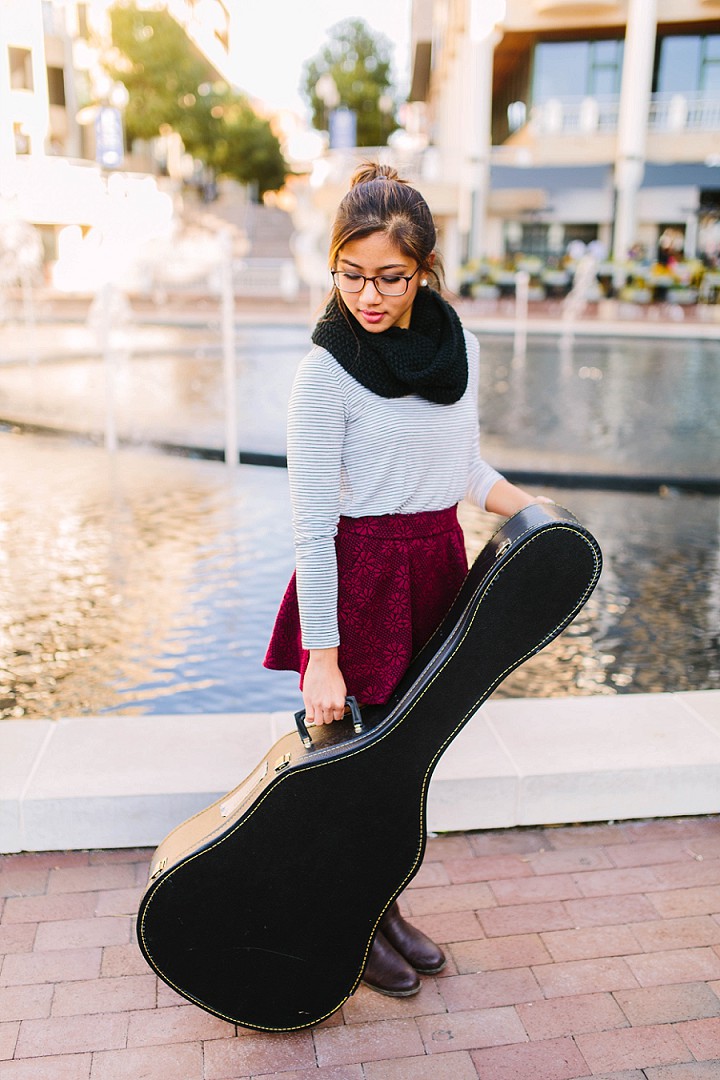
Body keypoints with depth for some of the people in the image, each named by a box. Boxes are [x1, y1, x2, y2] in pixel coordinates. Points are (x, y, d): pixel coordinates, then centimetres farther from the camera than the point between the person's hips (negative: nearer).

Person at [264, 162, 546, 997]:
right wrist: (321, 658, -16)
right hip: (362, 576, -5)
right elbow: (312, 525, -16)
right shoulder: (325, 373, -15)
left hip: (439, 566, 6)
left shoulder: (462, 348, 3)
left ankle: (385, 904, 38)